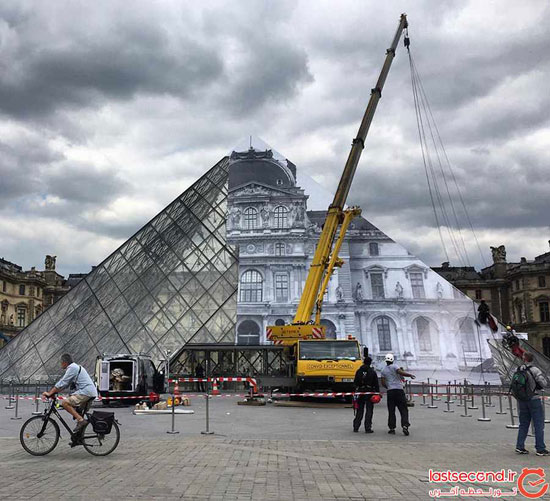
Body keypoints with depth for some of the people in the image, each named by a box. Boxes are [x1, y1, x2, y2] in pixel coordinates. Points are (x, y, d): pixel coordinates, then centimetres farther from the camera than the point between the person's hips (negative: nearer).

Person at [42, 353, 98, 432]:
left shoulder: (72, 368, -8)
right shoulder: (75, 367, 24)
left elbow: (62, 383, -12)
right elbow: (64, 383, 24)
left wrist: (50, 393, -6)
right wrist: (52, 392, 20)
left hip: (86, 392, -11)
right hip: (91, 392, 11)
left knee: (65, 403, -16)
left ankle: (81, 420, -19)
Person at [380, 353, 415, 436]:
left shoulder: (383, 370, 10)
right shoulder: (394, 367, 0)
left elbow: (383, 383, 6)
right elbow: (401, 372, -20)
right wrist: (410, 375, -7)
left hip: (390, 391, 3)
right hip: (399, 390, -3)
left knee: (391, 411, 8)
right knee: (403, 409, 1)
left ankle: (392, 428, 7)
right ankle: (405, 426, -12)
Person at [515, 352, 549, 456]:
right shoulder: (535, 370, -14)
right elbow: (544, 384, -16)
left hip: (522, 400, 5)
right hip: (534, 399, -5)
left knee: (523, 424, 13)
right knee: (539, 425, 3)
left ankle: (520, 446, 12)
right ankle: (540, 449, 6)